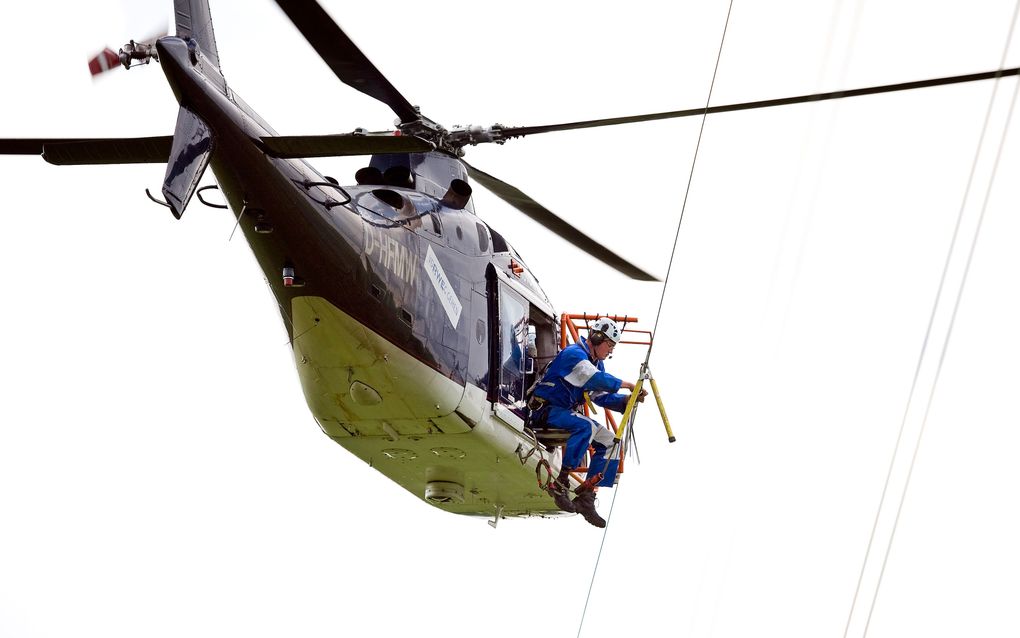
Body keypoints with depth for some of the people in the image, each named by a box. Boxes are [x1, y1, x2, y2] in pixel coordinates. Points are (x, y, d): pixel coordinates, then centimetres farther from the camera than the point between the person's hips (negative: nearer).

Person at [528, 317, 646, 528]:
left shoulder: (597, 363, 14)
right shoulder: (574, 354, -17)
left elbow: (602, 396, 10)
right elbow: (596, 380, -32)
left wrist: (626, 400, -7)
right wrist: (626, 384, -26)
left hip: (569, 412, 10)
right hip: (547, 409, -10)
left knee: (609, 441, -4)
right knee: (586, 427, -35)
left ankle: (586, 495, -8)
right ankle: (560, 484, -31)